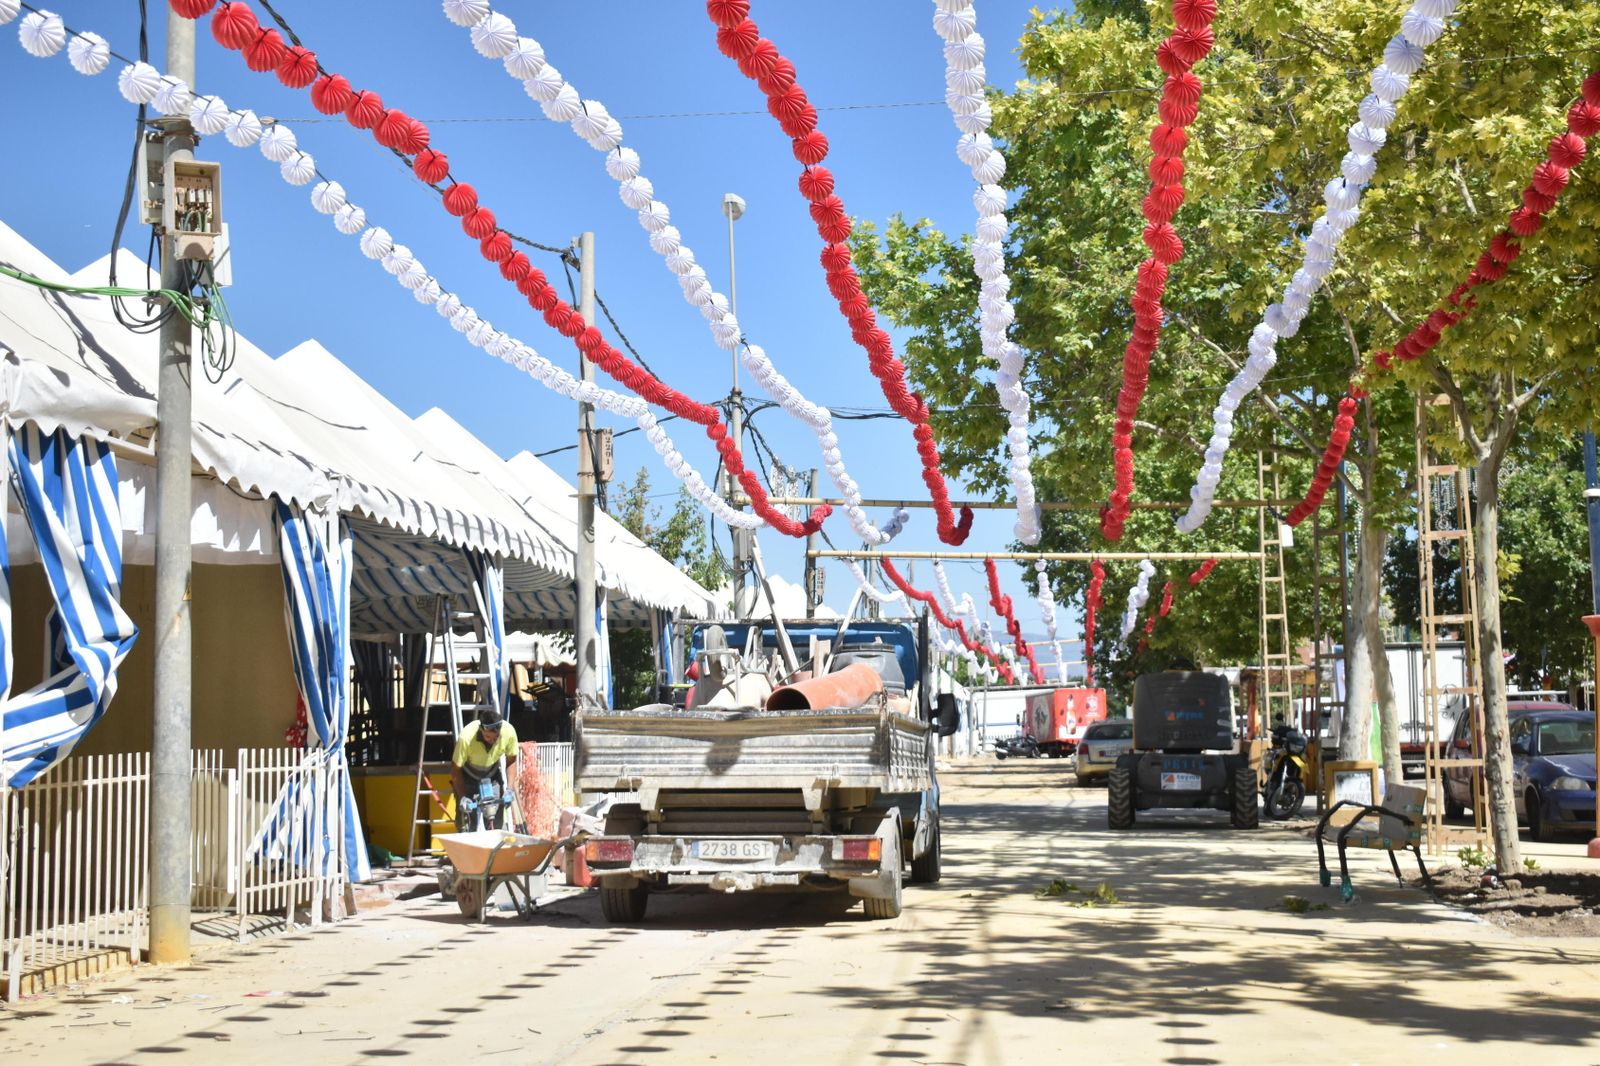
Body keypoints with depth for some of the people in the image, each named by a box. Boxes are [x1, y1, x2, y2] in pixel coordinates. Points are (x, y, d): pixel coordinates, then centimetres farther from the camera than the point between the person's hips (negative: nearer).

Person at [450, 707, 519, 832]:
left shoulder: (509, 732, -27)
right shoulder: (466, 738, -35)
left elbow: (511, 761, -7)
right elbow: (456, 769, -21)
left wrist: (509, 788, -15)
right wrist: (462, 797, -26)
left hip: (492, 776, 2)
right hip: (468, 777, -2)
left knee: (496, 824, -7)